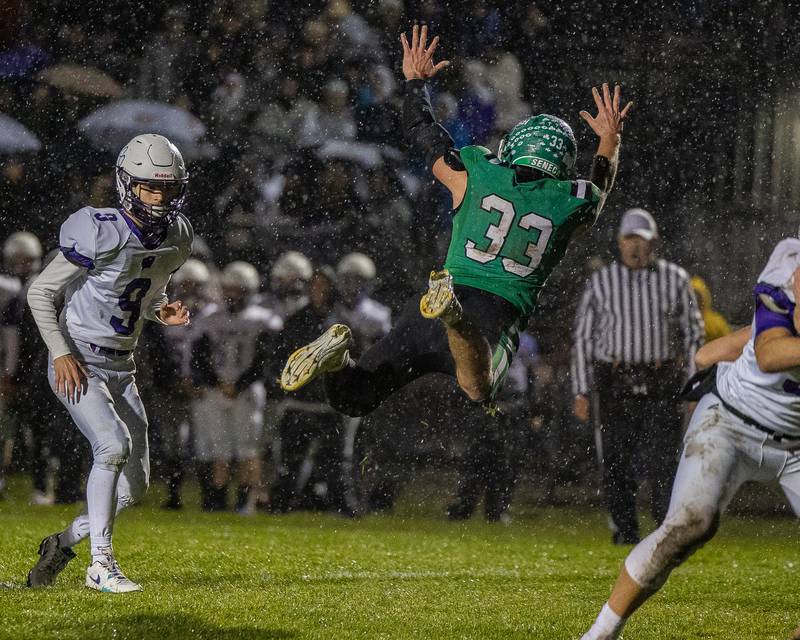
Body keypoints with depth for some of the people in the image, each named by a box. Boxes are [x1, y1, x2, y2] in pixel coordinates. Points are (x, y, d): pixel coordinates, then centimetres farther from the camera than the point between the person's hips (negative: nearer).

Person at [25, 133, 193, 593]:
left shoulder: (176, 237, 2)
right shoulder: (101, 235, -19)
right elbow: (41, 293, -11)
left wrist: (162, 312, -3)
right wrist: (61, 353, -18)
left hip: (121, 369, 7)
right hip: (77, 365, -7)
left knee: (135, 486, 3)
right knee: (113, 446, -26)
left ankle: (63, 545, 23)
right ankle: (101, 564, -17)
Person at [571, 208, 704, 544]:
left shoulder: (675, 279, 6)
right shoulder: (600, 282, 5)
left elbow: (693, 332, 12)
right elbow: (582, 338, 7)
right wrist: (581, 391, 2)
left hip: (661, 386, -1)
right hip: (615, 386, 1)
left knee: (662, 462, -9)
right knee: (616, 463, 0)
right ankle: (624, 528, 12)